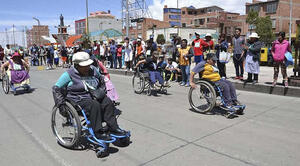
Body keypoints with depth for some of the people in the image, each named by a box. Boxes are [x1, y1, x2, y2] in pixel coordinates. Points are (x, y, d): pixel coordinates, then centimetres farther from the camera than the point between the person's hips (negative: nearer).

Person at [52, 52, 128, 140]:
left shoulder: (93, 70, 8)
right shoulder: (69, 74, -6)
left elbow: (101, 81, 27)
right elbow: (56, 88, -2)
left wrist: (101, 91, 14)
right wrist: (61, 104, -9)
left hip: (94, 97, 6)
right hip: (79, 100, -5)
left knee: (108, 102, -19)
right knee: (95, 105, -32)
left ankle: (113, 127, -14)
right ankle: (98, 132, -23)